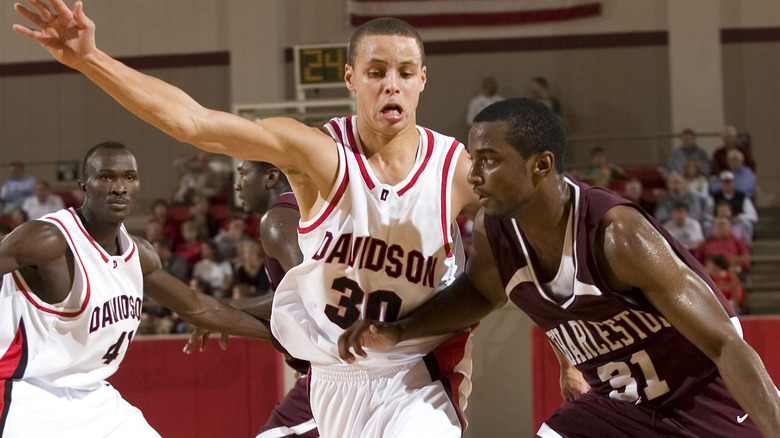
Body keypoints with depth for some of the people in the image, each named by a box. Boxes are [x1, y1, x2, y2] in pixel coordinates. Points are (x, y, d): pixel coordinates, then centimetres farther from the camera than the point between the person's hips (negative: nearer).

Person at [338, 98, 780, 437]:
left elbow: (726, 345, -30)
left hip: (710, 402, -6)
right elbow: (480, 290, 16)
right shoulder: (493, 232, -12)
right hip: (618, 401, 7)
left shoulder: (617, 234, -32)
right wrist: (398, 332, 3)